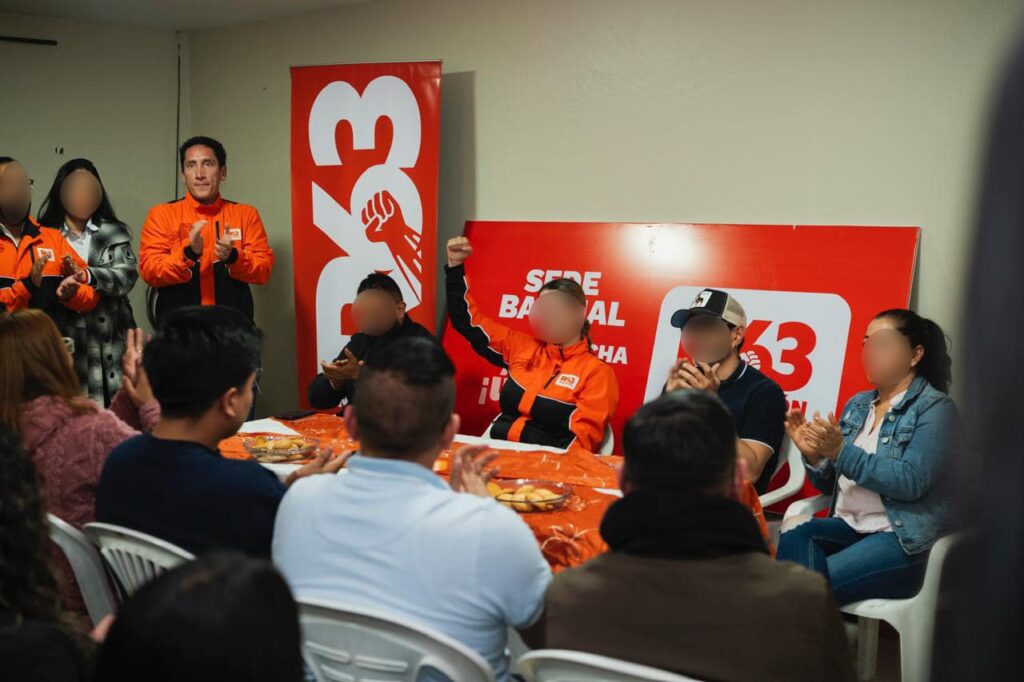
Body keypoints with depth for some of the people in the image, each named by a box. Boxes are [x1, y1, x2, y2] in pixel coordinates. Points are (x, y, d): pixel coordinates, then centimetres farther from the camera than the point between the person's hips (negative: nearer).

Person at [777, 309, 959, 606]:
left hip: (904, 540, -6)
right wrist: (814, 455, -5)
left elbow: (912, 482, -18)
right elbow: (831, 484, 17)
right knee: (794, 531, -28)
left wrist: (842, 452, -22)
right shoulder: (857, 404, 16)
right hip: (848, 528, 6)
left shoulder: (935, 408, -3)